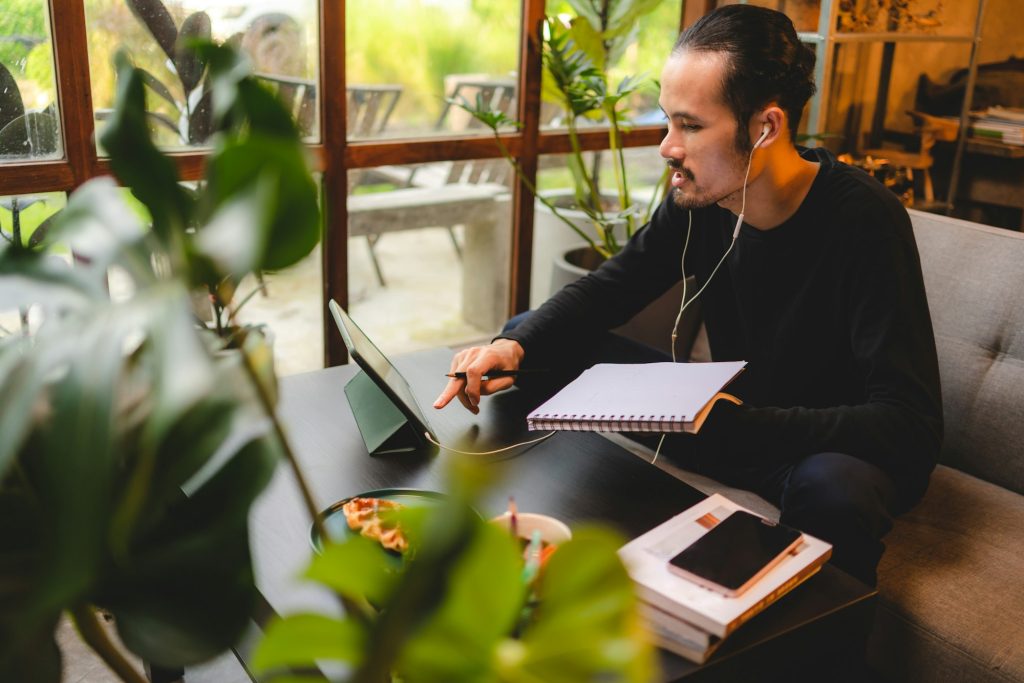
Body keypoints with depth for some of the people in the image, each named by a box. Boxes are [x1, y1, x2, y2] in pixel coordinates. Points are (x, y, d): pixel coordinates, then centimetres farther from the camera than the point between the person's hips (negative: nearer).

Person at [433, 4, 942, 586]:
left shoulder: (864, 221, -25)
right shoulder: (699, 198, -9)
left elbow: (911, 428, -30)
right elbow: (604, 293, 3)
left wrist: (731, 427, -42)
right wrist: (513, 347, -18)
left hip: (833, 453, -5)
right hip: (730, 424, 6)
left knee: (831, 489, -43)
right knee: (530, 330, 0)